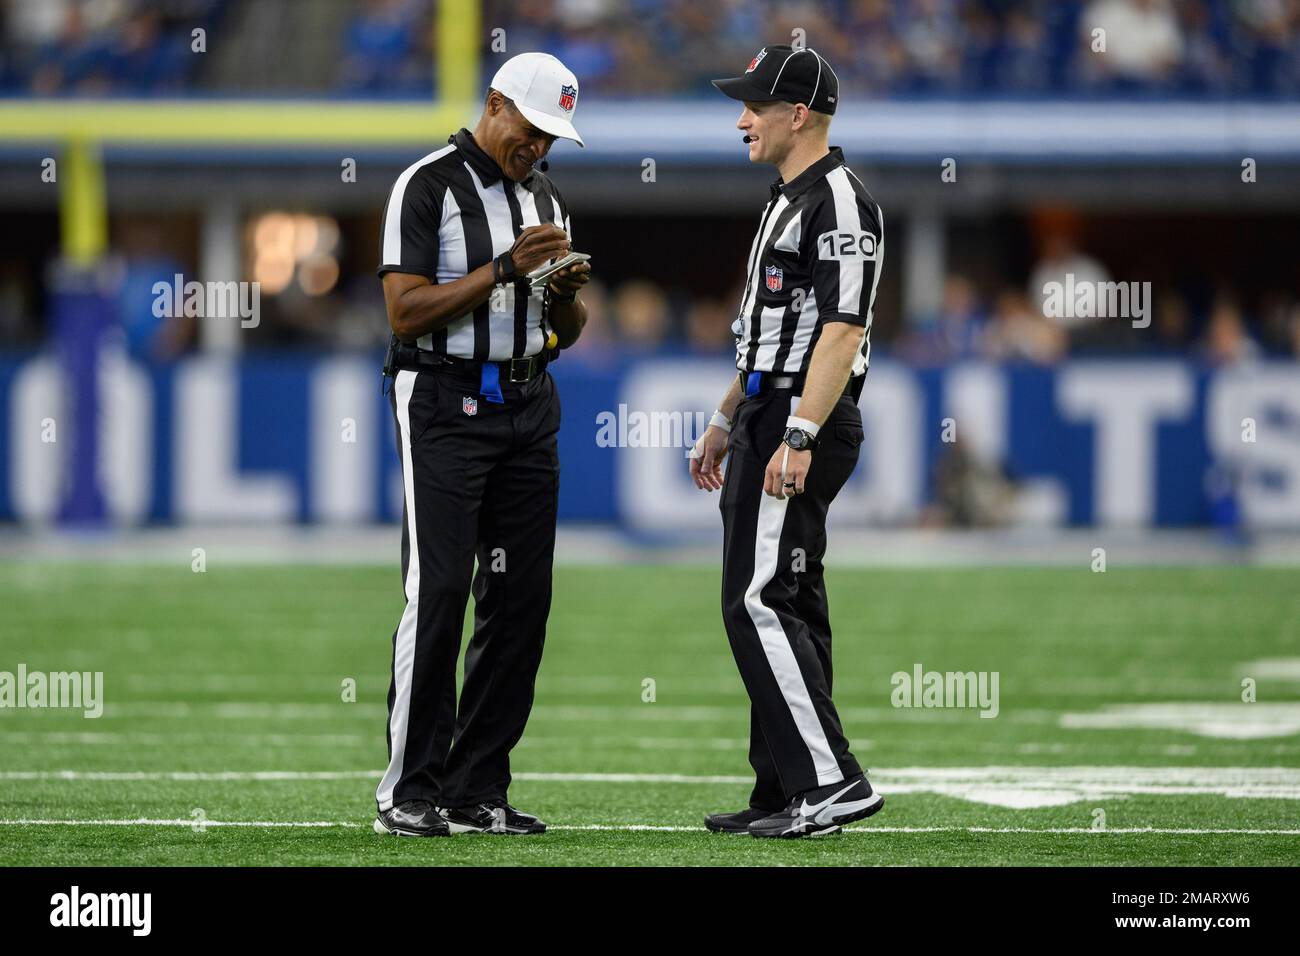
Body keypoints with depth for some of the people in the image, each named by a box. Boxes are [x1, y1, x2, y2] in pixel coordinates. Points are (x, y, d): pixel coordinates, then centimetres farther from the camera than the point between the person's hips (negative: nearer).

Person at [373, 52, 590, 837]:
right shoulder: (429, 186, -6)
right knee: (438, 594, -11)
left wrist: (568, 293, -4)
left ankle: (479, 792, 7)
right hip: (446, 406, -7)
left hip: (527, 407, 7)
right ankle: (410, 793, -8)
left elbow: (567, 332, 19)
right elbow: (406, 312, -14)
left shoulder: (543, 199, 15)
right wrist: (504, 268, -20)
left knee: (522, 598, 2)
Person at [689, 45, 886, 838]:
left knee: (759, 603, -15)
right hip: (769, 419, 11)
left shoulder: (838, 203, -15)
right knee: (783, 606, 10)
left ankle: (831, 780, -16)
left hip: (805, 421, -11)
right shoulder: (790, 200, 18)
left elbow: (843, 329, -23)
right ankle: (785, 794, 13)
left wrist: (798, 438, -29)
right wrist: (726, 423, 28)